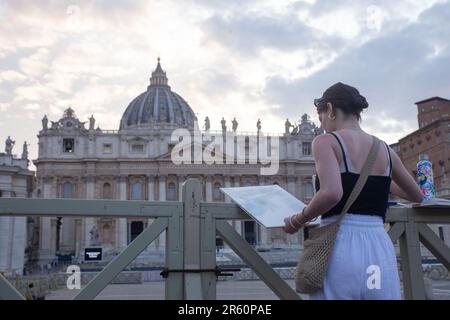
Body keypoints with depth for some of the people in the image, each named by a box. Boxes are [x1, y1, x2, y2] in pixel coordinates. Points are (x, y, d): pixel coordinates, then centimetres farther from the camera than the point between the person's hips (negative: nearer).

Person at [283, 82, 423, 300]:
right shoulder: (385, 150, 12)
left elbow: (331, 193, -22)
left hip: (340, 250, -4)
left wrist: (296, 222, -6)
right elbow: (417, 196, 26)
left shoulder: (326, 142, -4)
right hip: (381, 252, 5)